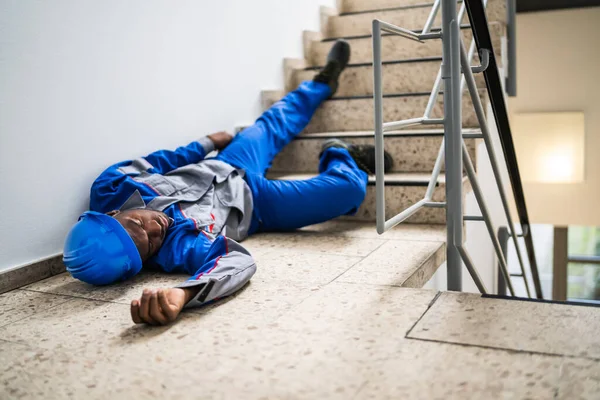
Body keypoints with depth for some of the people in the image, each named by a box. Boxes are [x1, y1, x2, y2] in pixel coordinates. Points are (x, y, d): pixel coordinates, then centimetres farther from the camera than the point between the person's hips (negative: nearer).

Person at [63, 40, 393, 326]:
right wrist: (183, 295, -77)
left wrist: (207, 144, -3)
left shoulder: (109, 192, -28)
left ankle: (324, 82, 56)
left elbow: (144, 165, -8)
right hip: (253, 205, -5)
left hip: (221, 168, 6)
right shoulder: (178, 245, -45)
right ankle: (342, 157, 25)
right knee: (349, 187, -14)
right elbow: (238, 261, -60)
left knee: (273, 127, 24)